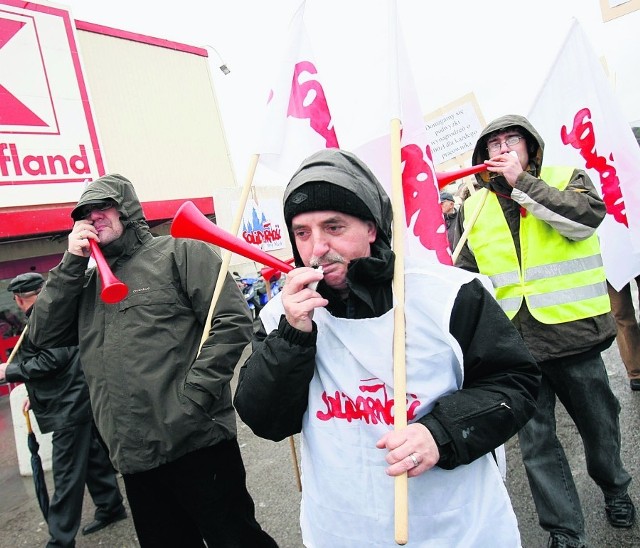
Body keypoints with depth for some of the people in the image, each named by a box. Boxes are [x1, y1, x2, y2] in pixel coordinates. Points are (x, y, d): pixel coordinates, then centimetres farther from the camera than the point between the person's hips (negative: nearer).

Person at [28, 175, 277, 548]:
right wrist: (71, 263, 3)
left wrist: (193, 398, -17)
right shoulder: (88, 282, 19)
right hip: (134, 458, 6)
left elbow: (233, 321, -11)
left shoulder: (180, 252, -1)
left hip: (198, 444, -6)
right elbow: (44, 336, 9)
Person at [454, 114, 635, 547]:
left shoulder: (567, 179, 3)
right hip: (513, 342, 2)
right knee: (535, 440, 6)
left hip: (573, 332, -1)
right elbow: (466, 271, 15)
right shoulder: (473, 208, 10)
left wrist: (520, 182, -15)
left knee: (599, 422, 18)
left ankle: (614, 488, 48)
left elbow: (587, 216, -19)